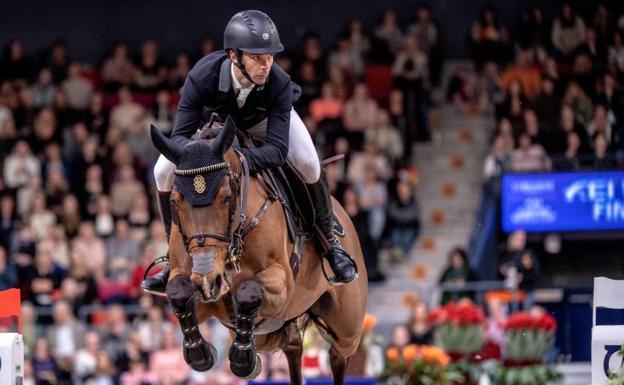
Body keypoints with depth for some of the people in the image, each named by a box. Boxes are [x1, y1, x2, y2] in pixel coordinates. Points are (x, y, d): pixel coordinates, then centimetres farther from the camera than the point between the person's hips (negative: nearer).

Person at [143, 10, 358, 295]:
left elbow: (277, 149, -42)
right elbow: (180, 135, -35)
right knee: (164, 171, -16)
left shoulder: (278, 84, -39)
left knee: (308, 163, -27)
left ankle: (330, 243, -2)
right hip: (220, 120, 1)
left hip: (267, 119, -1)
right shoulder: (202, 76, -38)